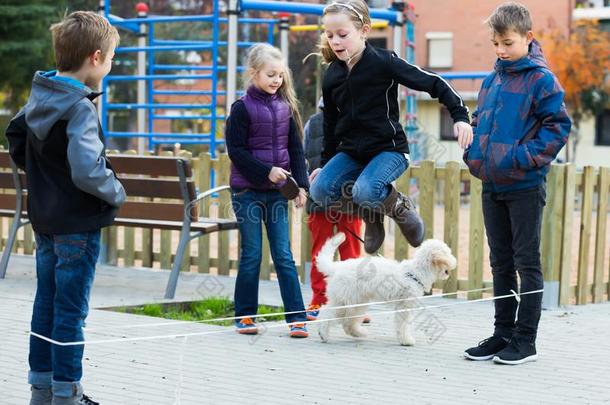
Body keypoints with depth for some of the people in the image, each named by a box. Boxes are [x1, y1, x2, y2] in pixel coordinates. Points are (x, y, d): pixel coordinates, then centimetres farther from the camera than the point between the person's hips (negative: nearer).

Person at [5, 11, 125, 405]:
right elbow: (88, 171, -31)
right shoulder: (79, 108, -22)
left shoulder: (40, 95, 5)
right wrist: (117, 193, -14)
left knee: (46, 302, 16)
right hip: (78, 223, -8)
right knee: (71, 310, 1)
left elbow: (16, 135, 20)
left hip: (45, 218, 8)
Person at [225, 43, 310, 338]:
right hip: (248, 190, -3)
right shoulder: (242, 109, -6)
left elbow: (296, 150, 9)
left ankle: (297, 317, 1)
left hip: (277, 191, 3)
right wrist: (266, 171, -16)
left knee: (284, 255, 2)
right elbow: (236, 150, -9)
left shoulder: (286, 107, 7)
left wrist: (301, 184, -1)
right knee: (251, 255, 3)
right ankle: (244, 315, 15)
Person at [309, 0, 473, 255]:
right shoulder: (332, 75, 4)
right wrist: (326, 164, 19)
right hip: (351, 151, 6)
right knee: (320, 190, -19)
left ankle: (400, 207, 3)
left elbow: (433, 83, -11)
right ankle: (372, 215, 8)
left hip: (388, 149, -5)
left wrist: (460, 116, -19)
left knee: (365, 191, -33)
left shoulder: (383, 62, -13)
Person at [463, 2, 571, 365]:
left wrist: (526, 157, -19)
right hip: (492, 185, 7)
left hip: (525, 187, -7)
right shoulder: (492, 80, 11)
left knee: (527, 263, 0)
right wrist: (474, 153, 6)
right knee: (501, 264, 13)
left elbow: (559, 125, -13)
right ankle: (503, 334, 21)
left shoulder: (541, 79, -9)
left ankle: (525, 340, 6)